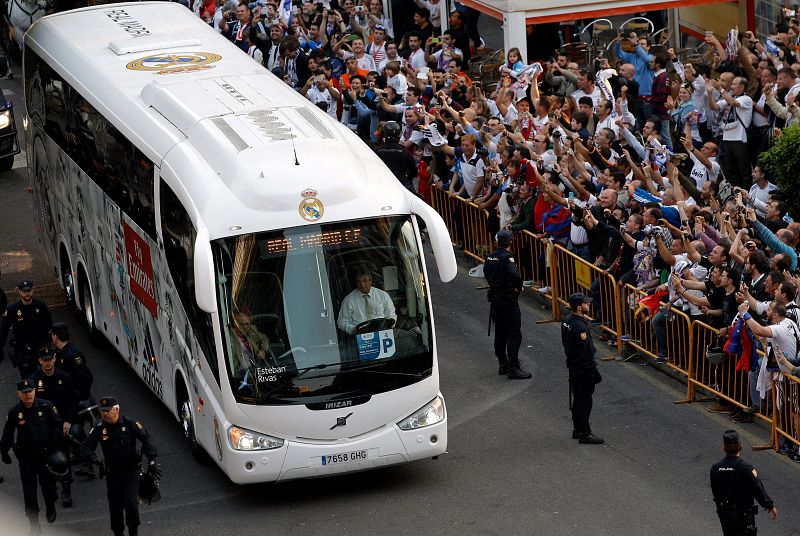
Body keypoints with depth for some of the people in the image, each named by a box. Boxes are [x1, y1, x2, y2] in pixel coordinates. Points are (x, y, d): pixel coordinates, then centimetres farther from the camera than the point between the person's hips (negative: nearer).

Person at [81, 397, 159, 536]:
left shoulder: (130, 424, -9)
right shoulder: (99, 429, -2)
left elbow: (146, 440, -4)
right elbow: (86, 447, 1)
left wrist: (152, 461, -11)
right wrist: (92, 457, -22)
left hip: (131, 471, -3)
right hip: (112, 473, 3)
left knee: (131, 504, -13)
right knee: (115, 507, 6)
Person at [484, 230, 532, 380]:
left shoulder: (491, 256, 5)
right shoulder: (507, 257, -20)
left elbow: (486, 271, 21)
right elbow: (514, 275, -33)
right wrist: (519, 287, -15)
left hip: (495, 298, 8)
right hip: (508, 299, -8)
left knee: (500, 332, 16)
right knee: (514, 333, -4)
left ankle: (503, 364, 23)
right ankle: (513, 368, -7)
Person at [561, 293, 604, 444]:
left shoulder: (568, 323, 7)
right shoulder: (580, 327, -24)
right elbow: (586, 352, -24)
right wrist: (594, 372, -18)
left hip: (573, 367, 10)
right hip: (582, 369, -10)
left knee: (578, 399, 18)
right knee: (584, 400, -4)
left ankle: (577, 429, 27)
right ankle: (585, 433, -1)